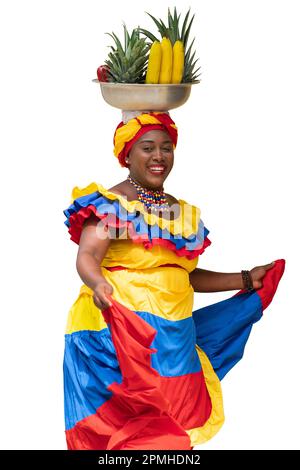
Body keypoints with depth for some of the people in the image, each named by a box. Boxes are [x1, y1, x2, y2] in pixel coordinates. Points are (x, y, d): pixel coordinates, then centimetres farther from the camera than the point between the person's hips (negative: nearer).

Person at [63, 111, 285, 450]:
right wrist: (98, 283, -38)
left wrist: (245, 280, 21)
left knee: (170, 424, 4)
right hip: (119, 328, -6)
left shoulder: (182, 212, 16)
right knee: (123, 421, -9)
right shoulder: (110, 203, -4)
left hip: (174, 333, 6)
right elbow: (87, 256, -16)